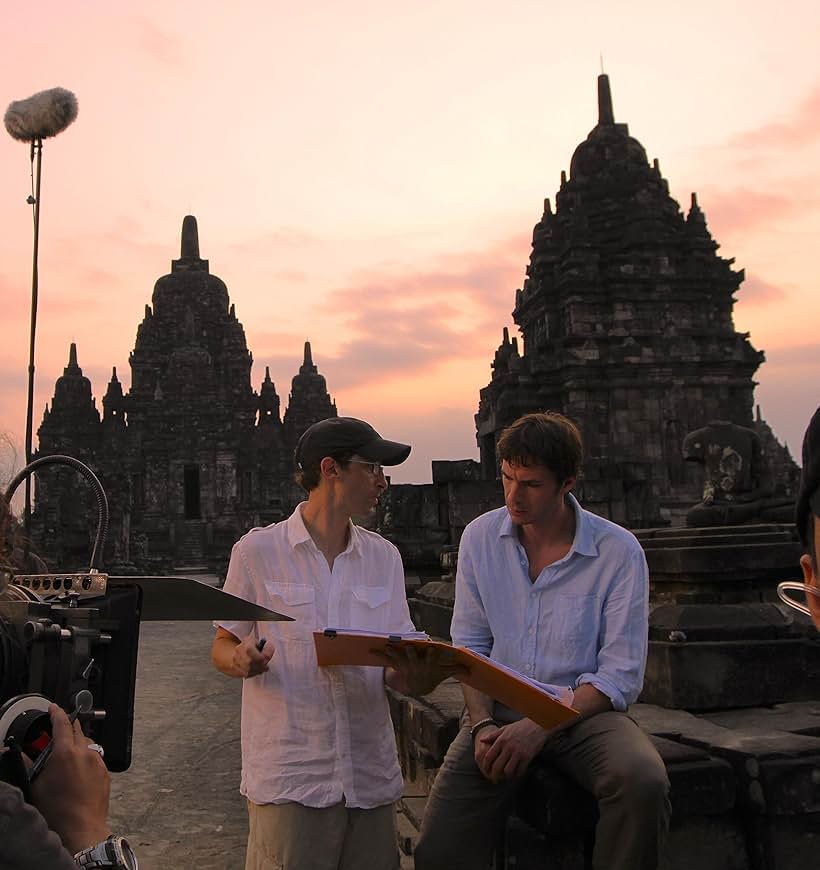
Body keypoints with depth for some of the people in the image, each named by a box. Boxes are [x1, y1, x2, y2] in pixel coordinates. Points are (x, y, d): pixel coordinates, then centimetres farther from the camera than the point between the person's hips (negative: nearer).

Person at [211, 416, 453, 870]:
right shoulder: (257, 551, -3)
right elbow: (222, 647, 3)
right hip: (289, 777, -4)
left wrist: (418, 674, -16)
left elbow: (395, 669, 7)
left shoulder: (385, 557, 9)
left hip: (371, 777, 4)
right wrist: (240, 659, -20)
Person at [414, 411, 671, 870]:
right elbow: (469, 646, 7)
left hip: (584, 710, -1)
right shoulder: (480, 537, 2)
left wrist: (540, 728, -20)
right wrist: (482, 724, -9)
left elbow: (621, 677, -9)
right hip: (499, 708, 2)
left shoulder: (618, 551, -8)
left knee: (644, 782, -32)